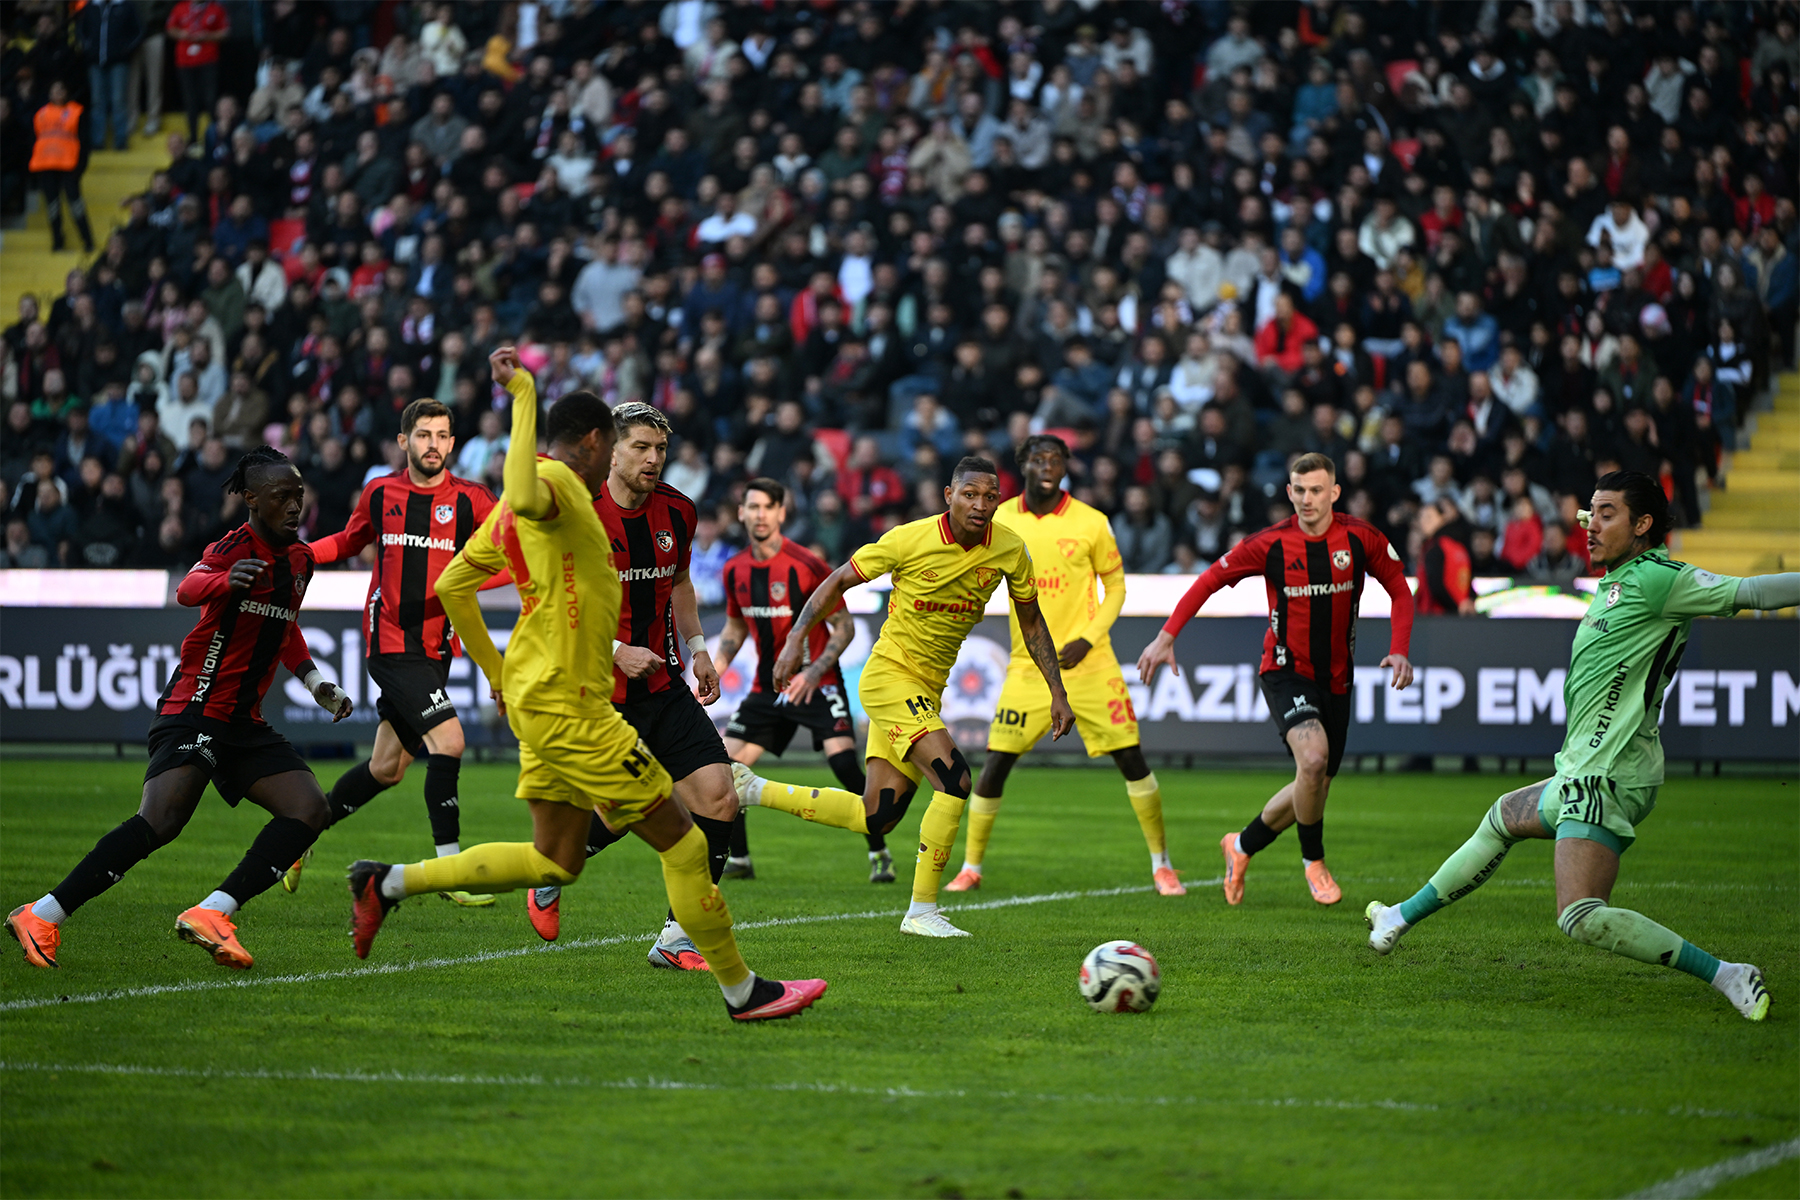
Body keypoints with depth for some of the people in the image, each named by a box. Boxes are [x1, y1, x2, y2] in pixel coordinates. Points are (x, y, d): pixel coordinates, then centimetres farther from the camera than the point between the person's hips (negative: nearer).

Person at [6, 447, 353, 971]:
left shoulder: (300, 560, 12)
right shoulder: (235, 546, -11)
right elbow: (188, 589, -33)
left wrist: (317, 683, 21)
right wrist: (225, 579, -54)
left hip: (245, 722, 8)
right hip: (195, 708, -8)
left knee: (309, 809, -10)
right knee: (160, 822, -25)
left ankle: (211, 913, -16)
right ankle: (42, 917, -19)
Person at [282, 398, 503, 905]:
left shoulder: (470, 499, -1)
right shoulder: (380, 494, 2)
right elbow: (350, 541, 20)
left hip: (436, 648, 3)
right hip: (390, 641, -3)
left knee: (387, 768, 12)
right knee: (448, 741, -19)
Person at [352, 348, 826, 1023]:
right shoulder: (556, 481, -13)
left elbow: (451, 586, 19)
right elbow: (525, 498, -39)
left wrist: (497, 675, 23)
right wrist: (524, 394, -33)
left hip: (540, 700, 10)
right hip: (568, 706, -10)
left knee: (555, 862, 14)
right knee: (680, 841, -3)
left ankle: (390, 883, 12)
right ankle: (741, 990, 4)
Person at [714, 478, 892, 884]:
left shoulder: (807, 565, -15)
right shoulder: (735, 570, 2)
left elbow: (844, 626, -10)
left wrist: (814, 672, -22)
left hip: (816, 684, -6)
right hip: (767, 689, 6)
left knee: (844, 762, -21)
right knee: (725, 768, -2)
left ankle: (880, 854, -7)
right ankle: (737, 861, 14)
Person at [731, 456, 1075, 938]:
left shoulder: (1010, 549, -3)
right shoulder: (910, 539, -17)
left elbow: (1031, 621, 11)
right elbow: (838, 582, -6)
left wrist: (1057, 691, 8)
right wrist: (796, 638, -16)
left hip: (928, 690, 6)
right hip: (889, 676, -6)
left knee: (877, 817, 6)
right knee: (955, 780, -22)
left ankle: (753, 789, 21)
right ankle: (921, 911, -12)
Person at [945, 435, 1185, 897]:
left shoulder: (1090, 523, -4)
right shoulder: (1000, 521, 0)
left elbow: (1116, 584, 5)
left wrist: (1088, 638, -8)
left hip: (1088, 664, -1)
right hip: (1028, 666, 1)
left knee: (1132, 759, -3)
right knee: (996, 763, -4)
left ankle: (1161, 864, 12)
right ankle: (971, 867, 11)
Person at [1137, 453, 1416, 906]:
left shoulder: (1360, 538, -7)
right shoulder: (1270, 544, -12)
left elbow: (1399, 591, 4)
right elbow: (1210, 580, -2)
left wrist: (1399, 650, -10)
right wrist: (1166, 638, -7)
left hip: (1336, 678, 4)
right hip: (1286, 672, -4)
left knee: (1315, 787, 10)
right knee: (1313, 757, -29)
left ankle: (1241, 846, 36)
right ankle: (1314, 861, -7)